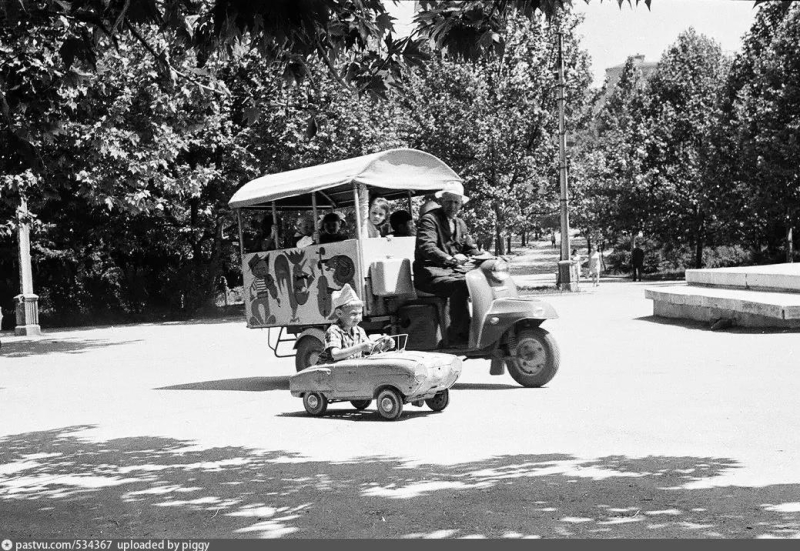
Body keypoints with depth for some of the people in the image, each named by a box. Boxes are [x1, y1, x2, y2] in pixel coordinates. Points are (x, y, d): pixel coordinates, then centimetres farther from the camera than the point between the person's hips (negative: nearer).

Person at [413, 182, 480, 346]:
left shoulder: (460, 224, 22)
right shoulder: (429, 220, -4)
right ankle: (457, 334, -25)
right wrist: (450, 259, -32)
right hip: (431, 275, -7)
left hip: (455, 271, 7)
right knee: (461, 285, -34)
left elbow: (471, 249, 23)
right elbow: (426, 247, -20)